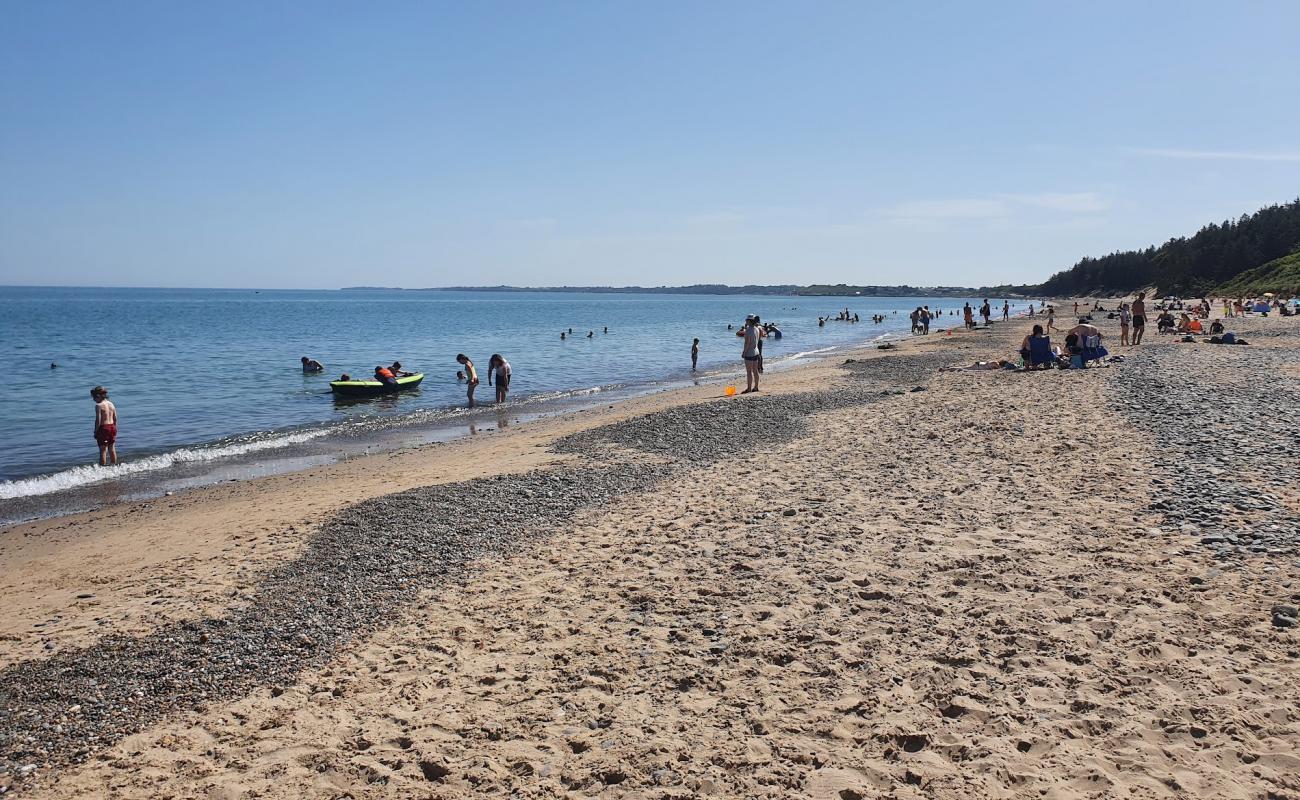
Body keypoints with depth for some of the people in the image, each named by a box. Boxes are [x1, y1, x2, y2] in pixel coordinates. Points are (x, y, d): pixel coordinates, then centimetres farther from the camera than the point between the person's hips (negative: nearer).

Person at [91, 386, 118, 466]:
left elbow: (98, 420, -16)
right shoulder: (111, 404, 7)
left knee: (103, 450, 0)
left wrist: (95, 432, -9)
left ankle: (103, 466, 2)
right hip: (112, 427, 7)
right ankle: (114, 465, 21)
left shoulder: (98, 406, -13)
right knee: (112, 448, 15)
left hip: (103, 428, -7)